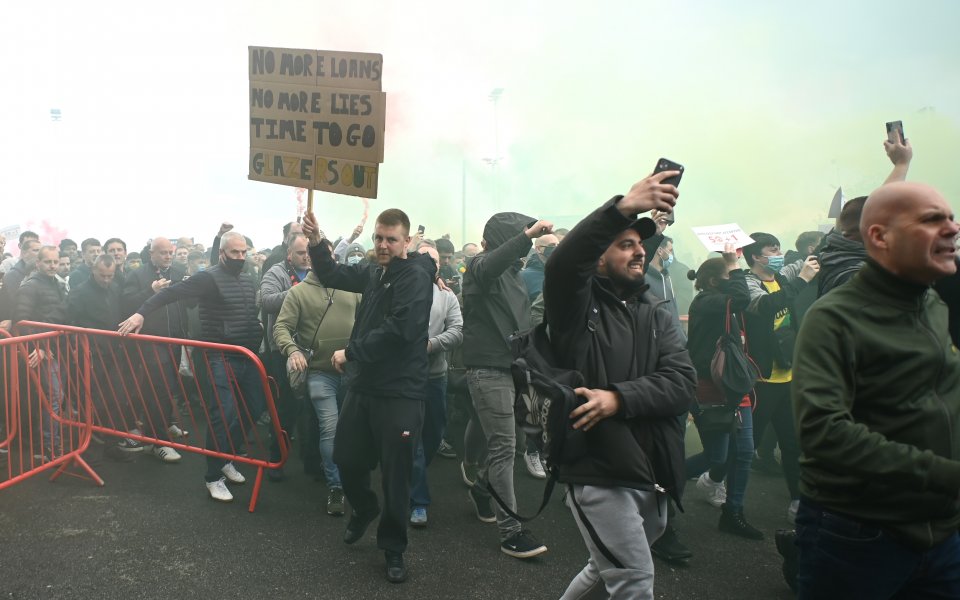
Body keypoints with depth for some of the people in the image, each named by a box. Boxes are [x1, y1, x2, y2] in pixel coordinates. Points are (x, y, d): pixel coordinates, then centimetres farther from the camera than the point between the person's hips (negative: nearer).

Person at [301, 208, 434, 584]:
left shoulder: (416, 276, -15)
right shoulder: (375, 272, 9)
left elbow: (398, 331, -25)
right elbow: (333, 276, 21)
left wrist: (350, 353, -17)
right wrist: (316, 243, 3)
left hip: (400, 392, -7)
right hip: (364, 384, 7)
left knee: (395, 473, 2)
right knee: (346, 458, 17)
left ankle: (393, 548, 21)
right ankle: (363, 510, 46)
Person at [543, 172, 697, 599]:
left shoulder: (656, 314, 9)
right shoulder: (580, 305, -5)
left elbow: (682, 382, -5)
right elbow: (562, 264, -29)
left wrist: (619, 398, -22)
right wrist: (623, 207, -37)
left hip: (651, 473, 6)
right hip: (597, 471, -6)